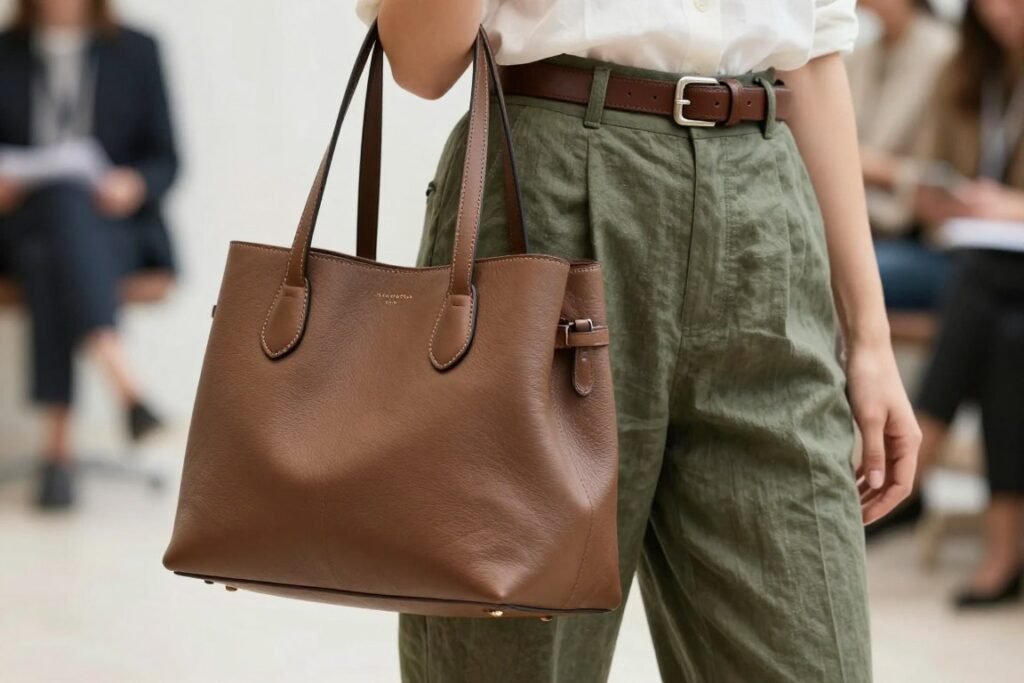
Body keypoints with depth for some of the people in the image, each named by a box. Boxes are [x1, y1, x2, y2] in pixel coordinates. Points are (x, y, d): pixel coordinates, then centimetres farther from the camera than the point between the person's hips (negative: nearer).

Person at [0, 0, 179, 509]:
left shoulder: (136, 53, 13)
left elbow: (165, 161, 8)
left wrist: (134, 185, -13)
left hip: (113, 228, 0)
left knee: (53, 258, -37)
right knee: (62, 199, -37)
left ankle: (59, 443, -44)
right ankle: (125, 384, -52)